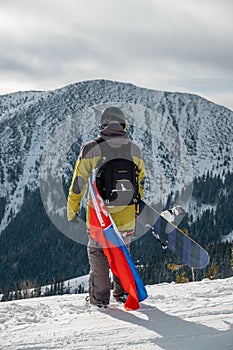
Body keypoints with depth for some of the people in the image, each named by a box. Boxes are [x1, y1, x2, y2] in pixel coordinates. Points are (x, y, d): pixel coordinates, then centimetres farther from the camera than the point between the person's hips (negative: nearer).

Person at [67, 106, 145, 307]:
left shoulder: (91, 149, -8)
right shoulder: (134, 150, 1)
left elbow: (78, 183, -5)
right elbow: (140, 180, 13)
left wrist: (72, 211, 5)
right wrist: (136, 204, 27)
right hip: (125, 213, 3)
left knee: (97, 251, 13)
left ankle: (100, 298, 13)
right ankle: (124, 292, 25)